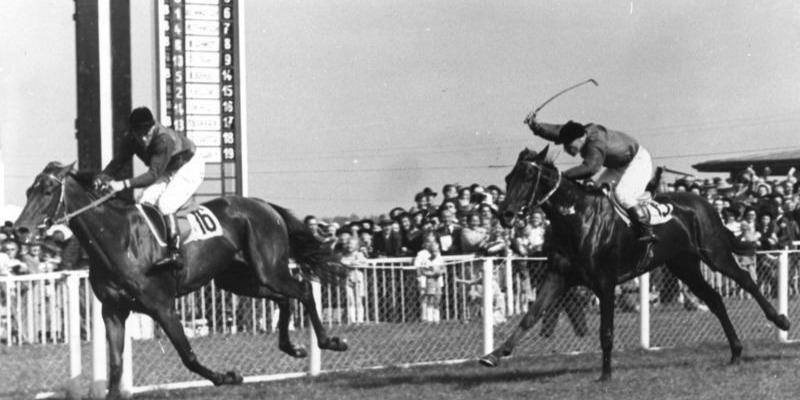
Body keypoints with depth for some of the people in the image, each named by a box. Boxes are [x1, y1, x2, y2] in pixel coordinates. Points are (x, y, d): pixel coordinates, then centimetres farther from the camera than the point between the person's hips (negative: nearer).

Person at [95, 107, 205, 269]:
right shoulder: (130, 139, -15)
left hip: (190, 166, -8)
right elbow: (118, 163, -9)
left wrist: (124, 184, -49)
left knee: (165, 205, -24)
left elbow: (153, 174, -40)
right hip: (169, 172, 8)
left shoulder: (164, 139, -37)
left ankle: (175, 253, -23)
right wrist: (102, 178, -29)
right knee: (145, 201, -9)